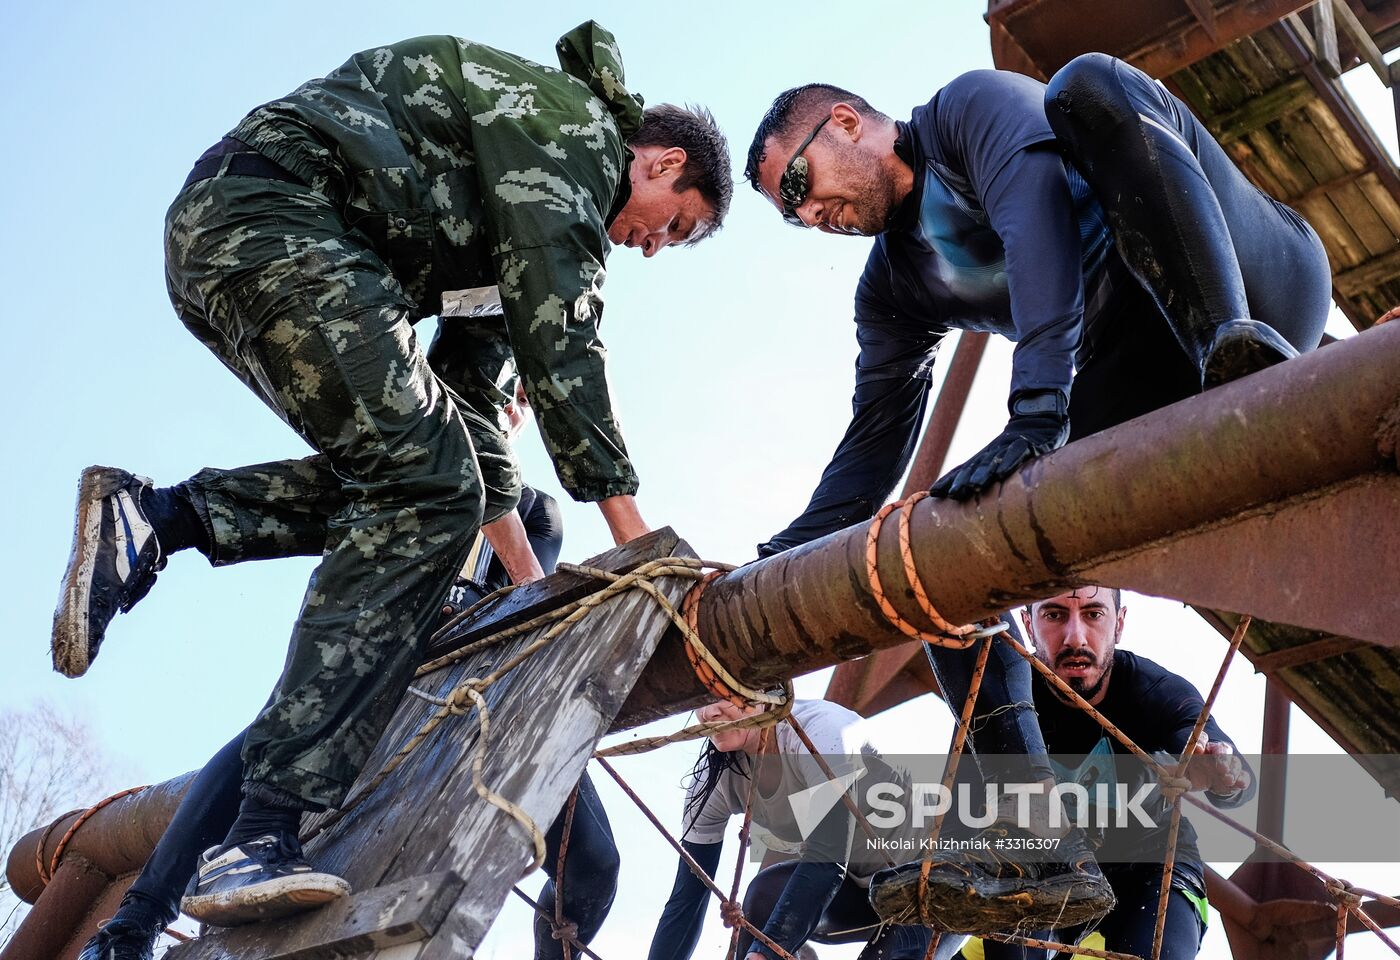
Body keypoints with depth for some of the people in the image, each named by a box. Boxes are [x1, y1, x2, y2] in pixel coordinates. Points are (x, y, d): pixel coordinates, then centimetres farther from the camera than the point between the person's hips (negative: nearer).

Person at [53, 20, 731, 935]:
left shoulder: (518, 202, 28)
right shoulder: (576, 123, -1)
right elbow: (556, 330, -11)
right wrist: (620, 504, -10)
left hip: (215, 240, 11)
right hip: (276, 217, -11)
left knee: (395, 474, 10)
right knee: (427, 493, -18)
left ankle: (144, 517, -2)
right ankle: (264, 834, -26)